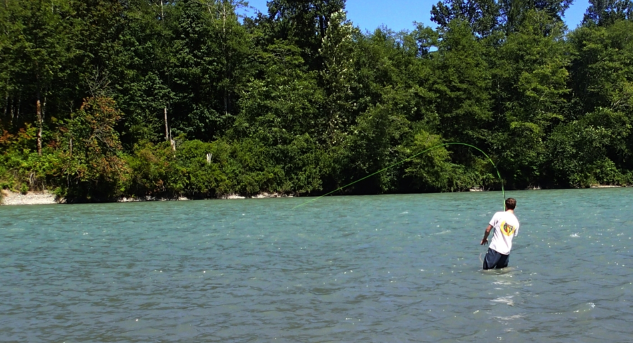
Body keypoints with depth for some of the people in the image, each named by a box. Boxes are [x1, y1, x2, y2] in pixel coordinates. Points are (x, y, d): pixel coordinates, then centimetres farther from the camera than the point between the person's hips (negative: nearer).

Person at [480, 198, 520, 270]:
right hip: (506, 252, 4)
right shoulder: (516, 221, 7)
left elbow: (488, 229, -2)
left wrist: (484, 239, 17)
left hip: (495, 248, -4)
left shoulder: (499, 215, -6)